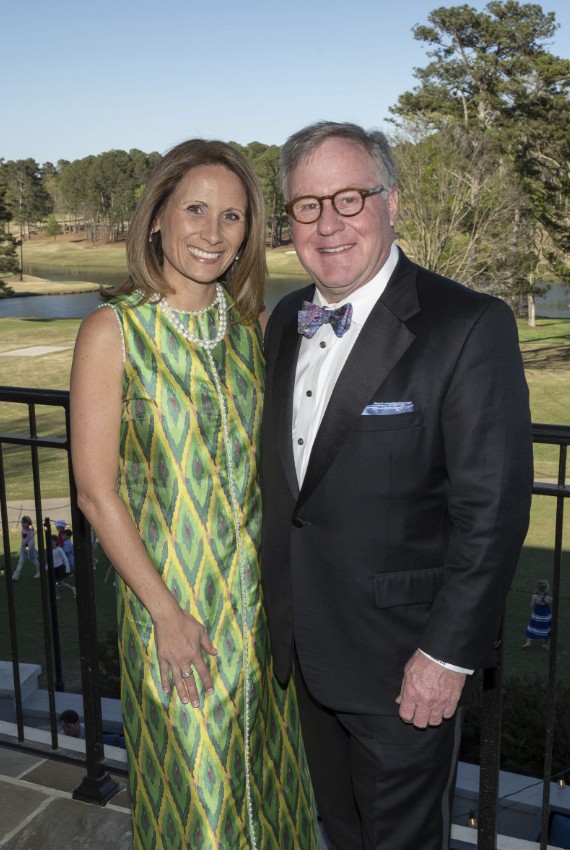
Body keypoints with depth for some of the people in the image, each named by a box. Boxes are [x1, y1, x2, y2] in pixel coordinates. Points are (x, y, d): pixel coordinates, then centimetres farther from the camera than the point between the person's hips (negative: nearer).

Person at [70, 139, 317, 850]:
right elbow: (97, 491, -13)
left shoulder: (251, 324, 1)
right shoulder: (113, 331, -13)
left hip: (259, 590, 4)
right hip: (169, 591, -4)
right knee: (191, 777, 15)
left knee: (263, 767, 22)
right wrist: (166, 611, -13)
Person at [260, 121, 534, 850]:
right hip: (307, 649, 6)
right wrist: (282, 611, 12)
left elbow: (494, 508, -18)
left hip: (404, 663, -6)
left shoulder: (470, 327, -18)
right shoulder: (285, 322, 4)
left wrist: (448, 653, -17)